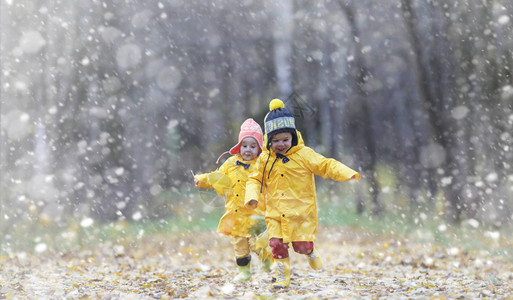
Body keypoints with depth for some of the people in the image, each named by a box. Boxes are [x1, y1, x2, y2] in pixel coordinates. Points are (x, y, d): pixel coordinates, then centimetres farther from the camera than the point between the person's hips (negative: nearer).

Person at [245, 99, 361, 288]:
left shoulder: (304, 155, -5)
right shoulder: (265, 159, 4)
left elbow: (326, 166, -6)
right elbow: (255, 179, 12)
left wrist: (348, 174, -19)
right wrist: (252, 196, -7)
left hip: (301, 211, -2)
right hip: (275, 213, 2)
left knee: (302, 245, -1)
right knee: (277, 244, -6)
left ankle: (311, 252, 35)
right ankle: (282, 277, 9)